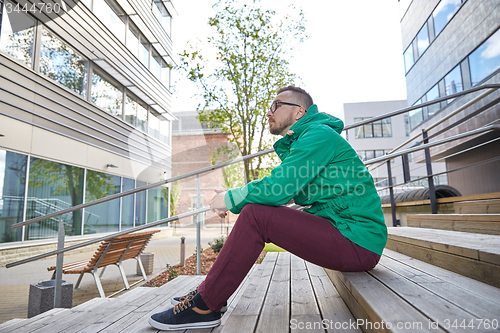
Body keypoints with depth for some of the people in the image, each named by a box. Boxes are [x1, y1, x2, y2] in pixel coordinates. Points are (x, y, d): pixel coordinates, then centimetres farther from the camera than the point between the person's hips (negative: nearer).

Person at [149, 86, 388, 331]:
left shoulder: (319, 134, -13)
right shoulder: (300, 142, 20)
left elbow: (278, 188, -23)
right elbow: (285, 189, 13)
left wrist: (230, 199, -8)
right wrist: (232, 196, 1)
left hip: (357, 242, -10)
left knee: (255, 215, -20)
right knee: (258, 212, 7)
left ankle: (204, 307, -8)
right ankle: (212, 291, 11)